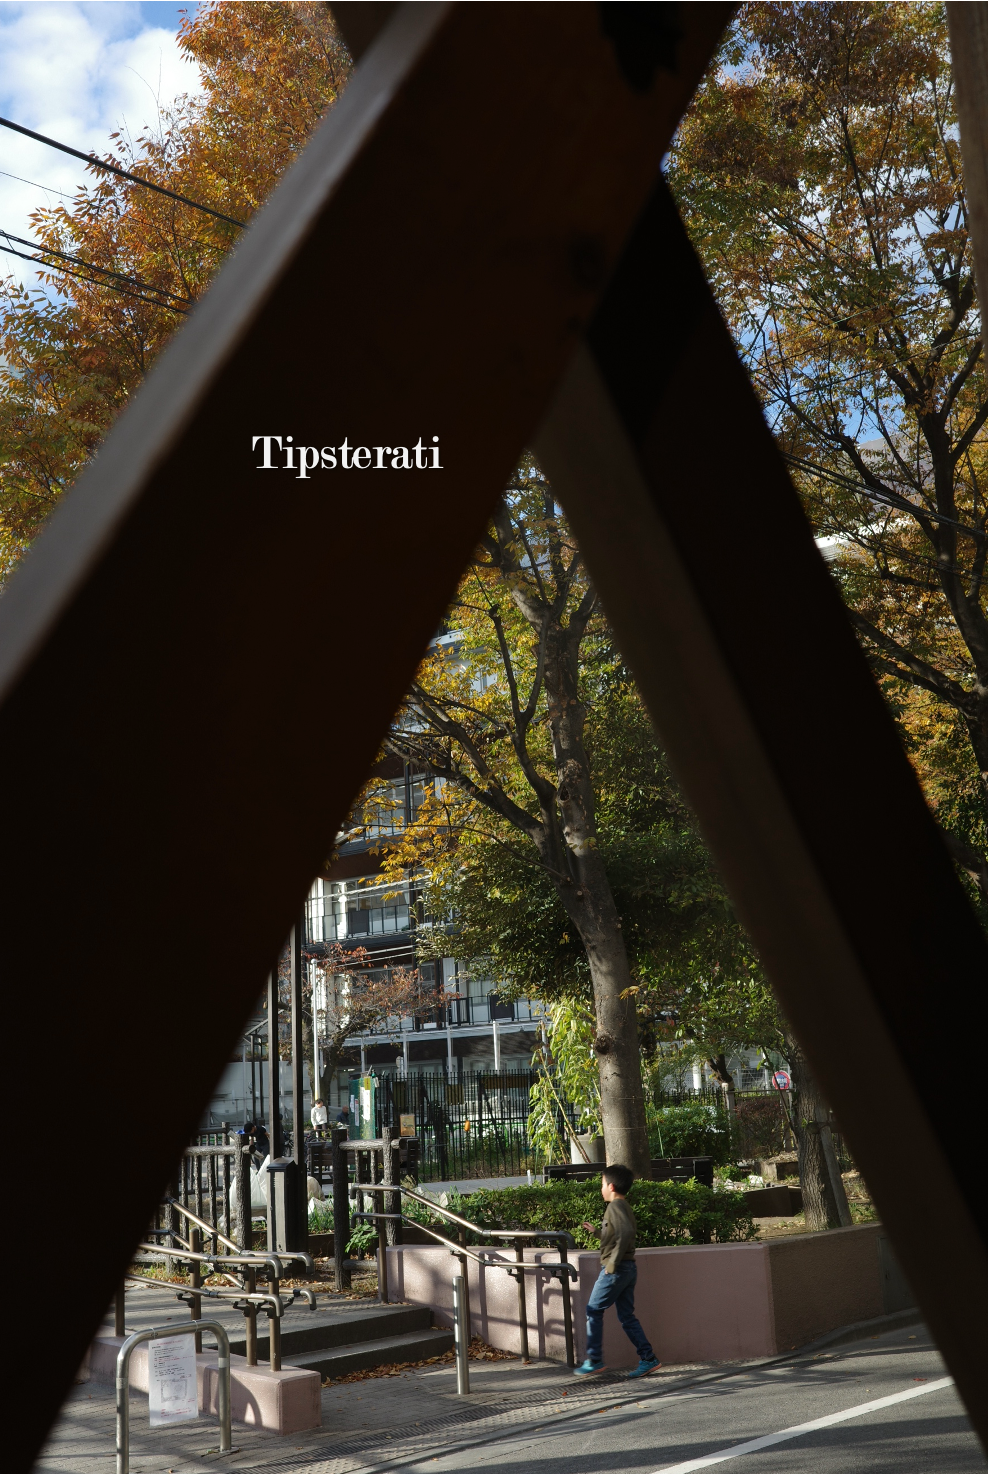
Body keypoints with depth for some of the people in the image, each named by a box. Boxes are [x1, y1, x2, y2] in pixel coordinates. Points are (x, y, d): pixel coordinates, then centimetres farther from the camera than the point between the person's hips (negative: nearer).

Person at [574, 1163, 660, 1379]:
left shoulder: (615, 1207, -14)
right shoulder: (624, 1207, 16)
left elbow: (626, 1233, -30)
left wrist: (613, 1262, -24)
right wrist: (596, 1231, 31)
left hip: (615, 1270, -9)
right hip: (629, 1269, 9)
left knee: (594, 1311, 2)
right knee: (627, 1316, 10)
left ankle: (594, 1360, 6)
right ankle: (648, 1358, 7)